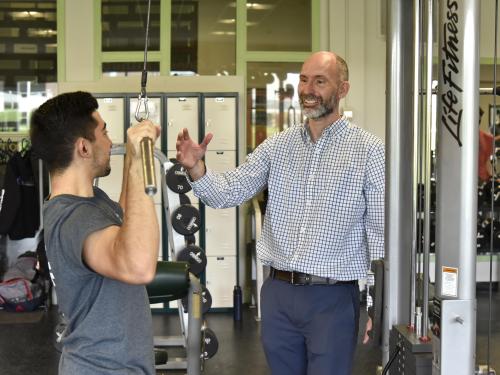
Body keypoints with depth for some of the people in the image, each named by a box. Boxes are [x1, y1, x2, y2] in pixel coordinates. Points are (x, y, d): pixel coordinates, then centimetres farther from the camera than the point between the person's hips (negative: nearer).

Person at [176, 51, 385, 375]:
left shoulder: (369, 150, -6)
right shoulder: (277, 146, 6)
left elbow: (382, 230, -6)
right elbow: (227, 193, 3)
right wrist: (196, 167, -17)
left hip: (333, 298, -4)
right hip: (278, 293, 4)